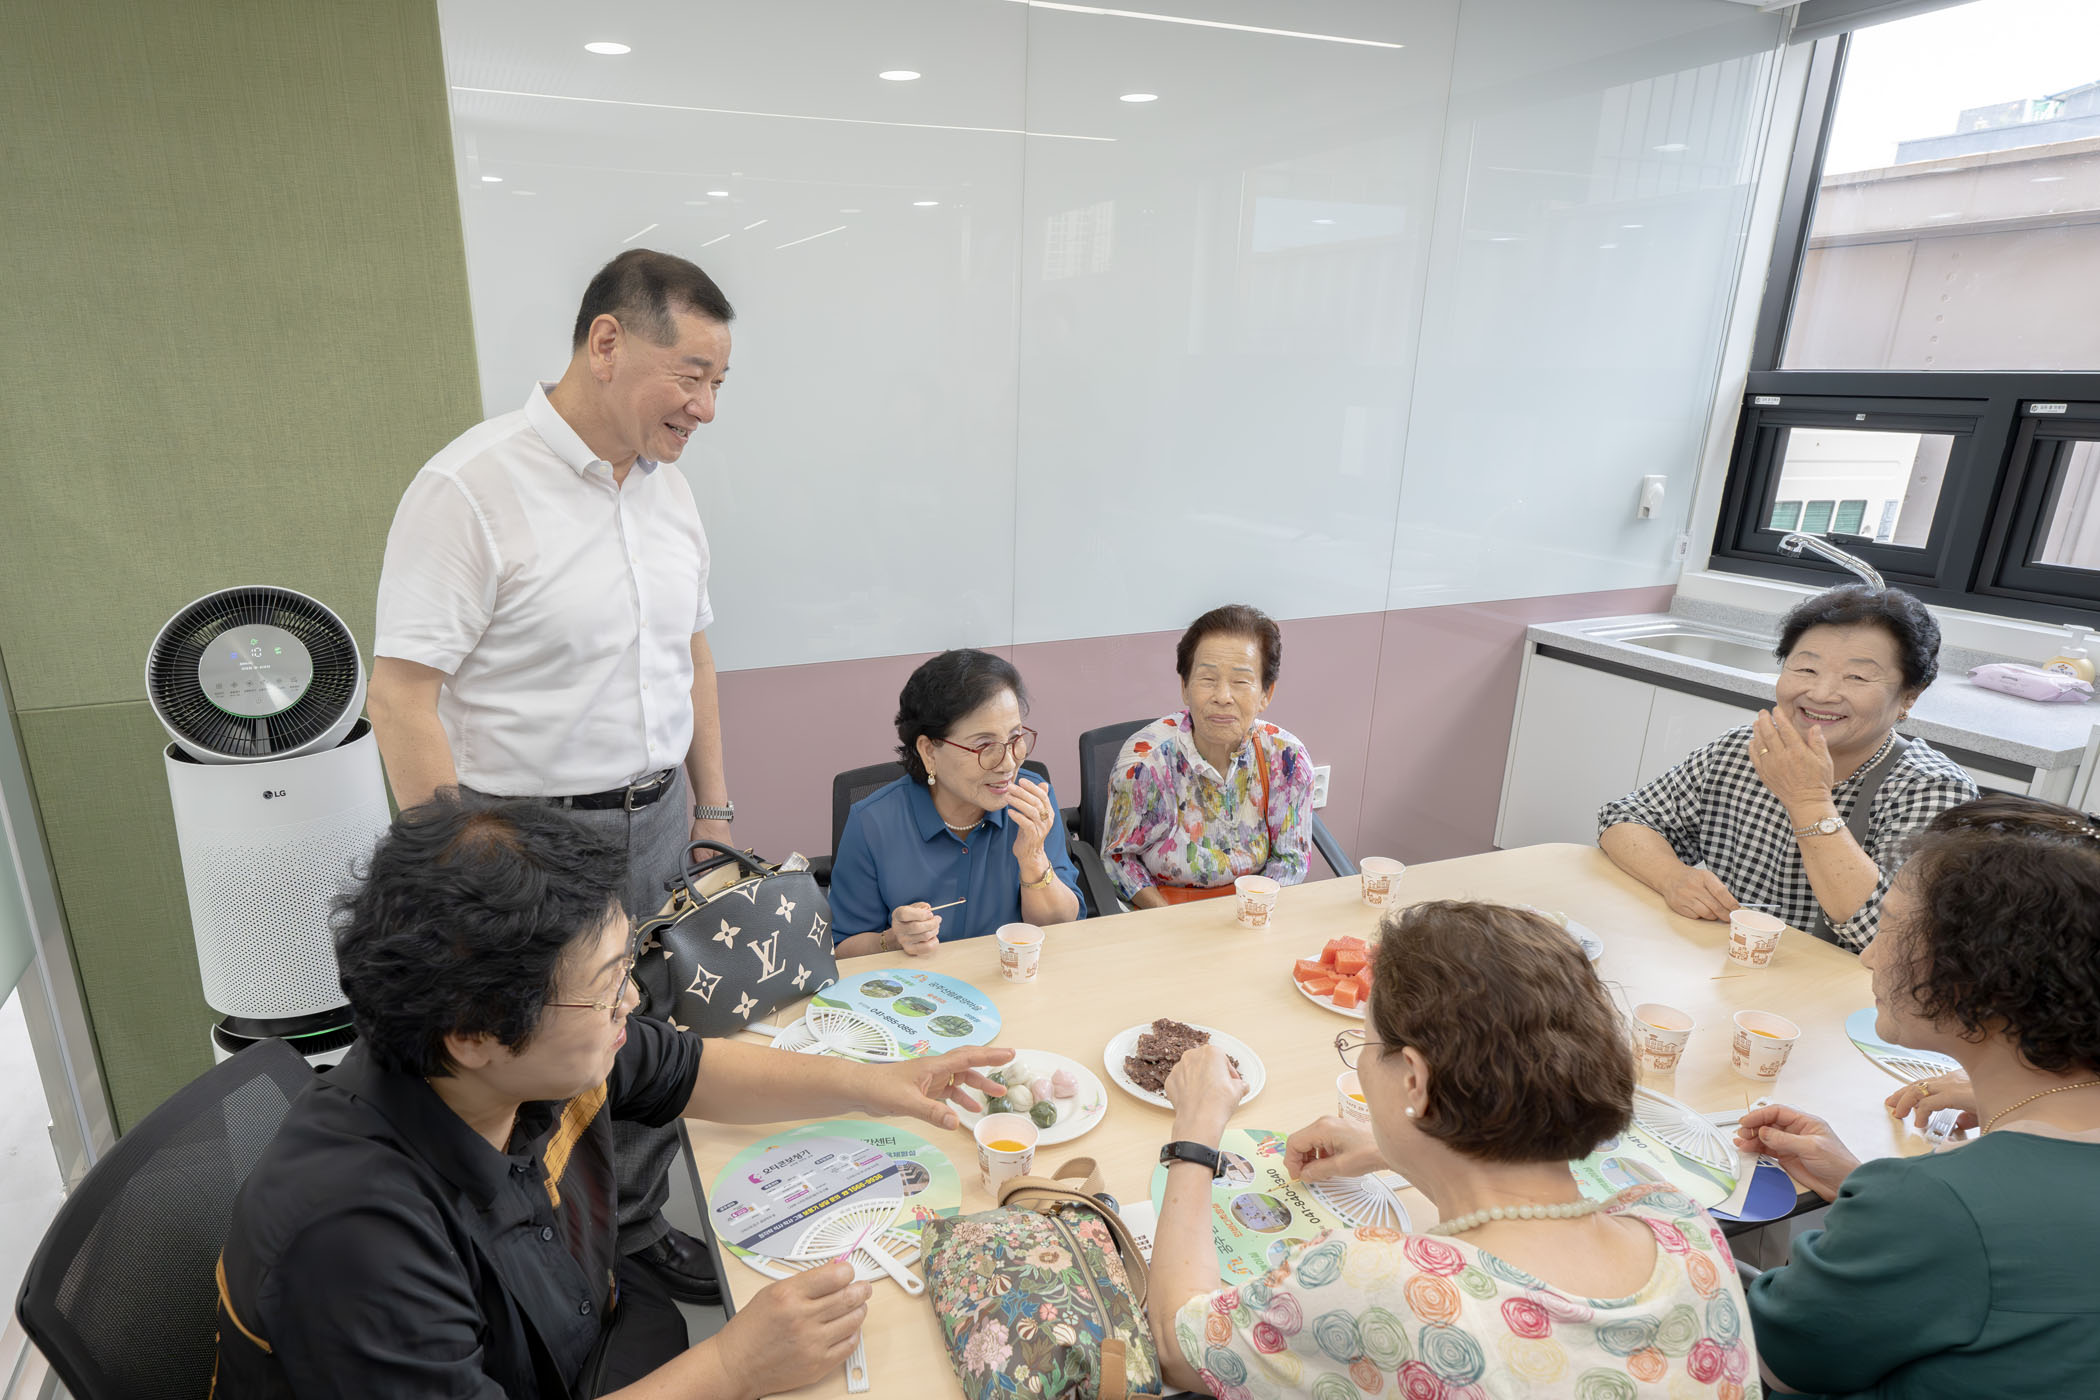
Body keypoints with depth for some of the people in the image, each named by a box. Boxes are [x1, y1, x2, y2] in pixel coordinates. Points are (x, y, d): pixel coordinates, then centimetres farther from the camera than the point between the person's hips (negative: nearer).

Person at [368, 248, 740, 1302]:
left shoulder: (669, 490, 7)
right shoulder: (471, 486, -16)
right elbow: (403, 696, -17)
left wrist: (713, 810, 14)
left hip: (659, 821, 6)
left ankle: (636, 1231, 40)